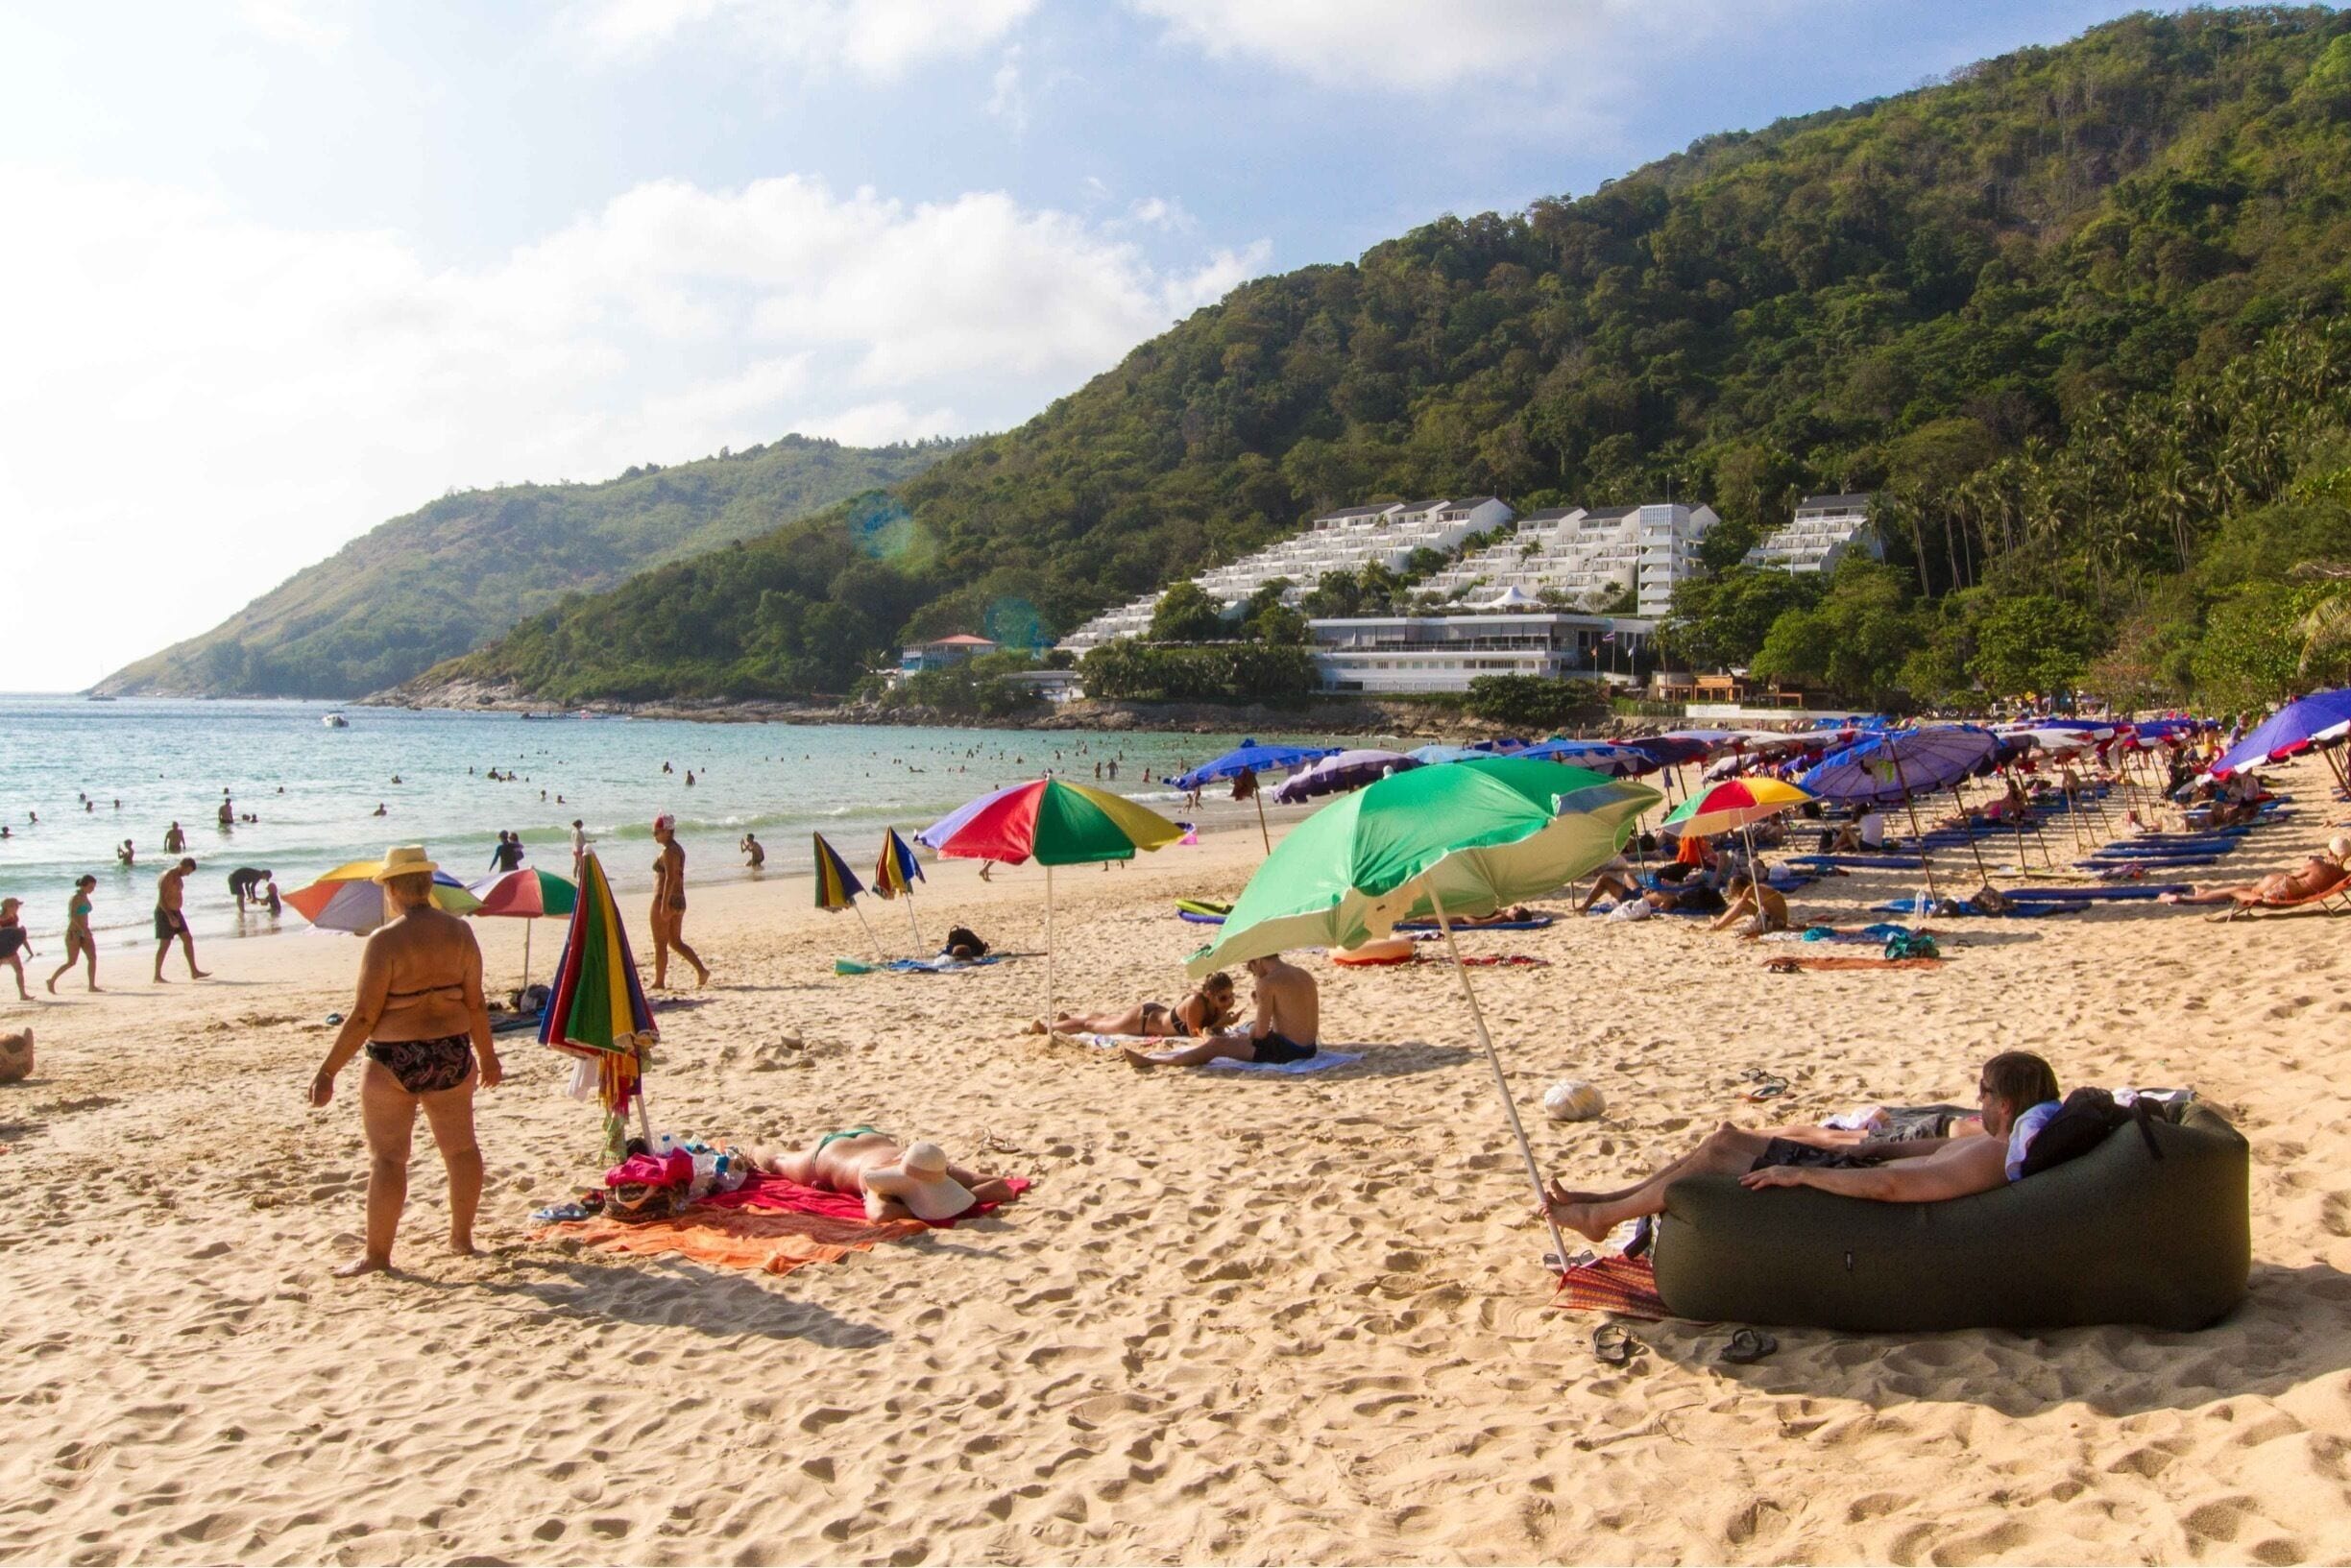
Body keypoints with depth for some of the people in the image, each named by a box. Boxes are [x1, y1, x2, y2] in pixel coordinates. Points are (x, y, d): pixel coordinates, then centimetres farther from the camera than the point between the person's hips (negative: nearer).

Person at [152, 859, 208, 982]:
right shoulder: (167, 877, -18)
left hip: (175, 912, 9)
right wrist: (170, 916, -30)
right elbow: (161, 899, -24)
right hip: (165, 913, -9)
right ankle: (157, 977, 2)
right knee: (165, 944, -6)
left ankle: (194, 972, 7)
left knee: (188, 940, 5)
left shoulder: (178, 877, 11)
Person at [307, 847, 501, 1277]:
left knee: (387, 1157, 5)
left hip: (395, 1062, -5)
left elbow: (363, 1016, -15)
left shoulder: (386, 940, -15)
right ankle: (462, 1237, 28)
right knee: (461, 1147, 16)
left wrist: (328, 1071, -8)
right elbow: (475, 1003, 3)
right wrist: (487, 1056, 15)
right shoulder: (459, 932, -2)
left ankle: (377, 1253, 11)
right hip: (451, 1055, 5)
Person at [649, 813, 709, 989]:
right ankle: (701, 969, 3)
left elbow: (670, 879, -22)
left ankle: (659, 981, 7)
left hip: (664, 900, -9)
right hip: (679, 900, 9)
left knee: (660, 943, 1)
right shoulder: (678, 849, 14)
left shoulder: (668, 851, -15)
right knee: (676, 941, 13)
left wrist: (664, 905, -24)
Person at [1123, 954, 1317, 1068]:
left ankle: (1150, 1060, 5)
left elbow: (1261, 1032, -15)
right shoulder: (1305, 975, 12)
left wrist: (1250, 1032, 7)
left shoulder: (1268, 982, -14)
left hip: (1284, 1050, -9)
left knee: (1216, 1044, -2)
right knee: (1238, 1037, 22)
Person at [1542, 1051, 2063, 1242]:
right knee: (1727, 1139, 12)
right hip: (1856, 1172, 10)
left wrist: (1799, 1174, -31)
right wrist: (1882, 1145, 9)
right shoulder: (2002, 1144, 1)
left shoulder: (1990, 1160, -28)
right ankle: (1607, 1199, 21)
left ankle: (1601, 1216, 14)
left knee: (1715, 1158, -5)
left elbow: (1888, 1185, -38)